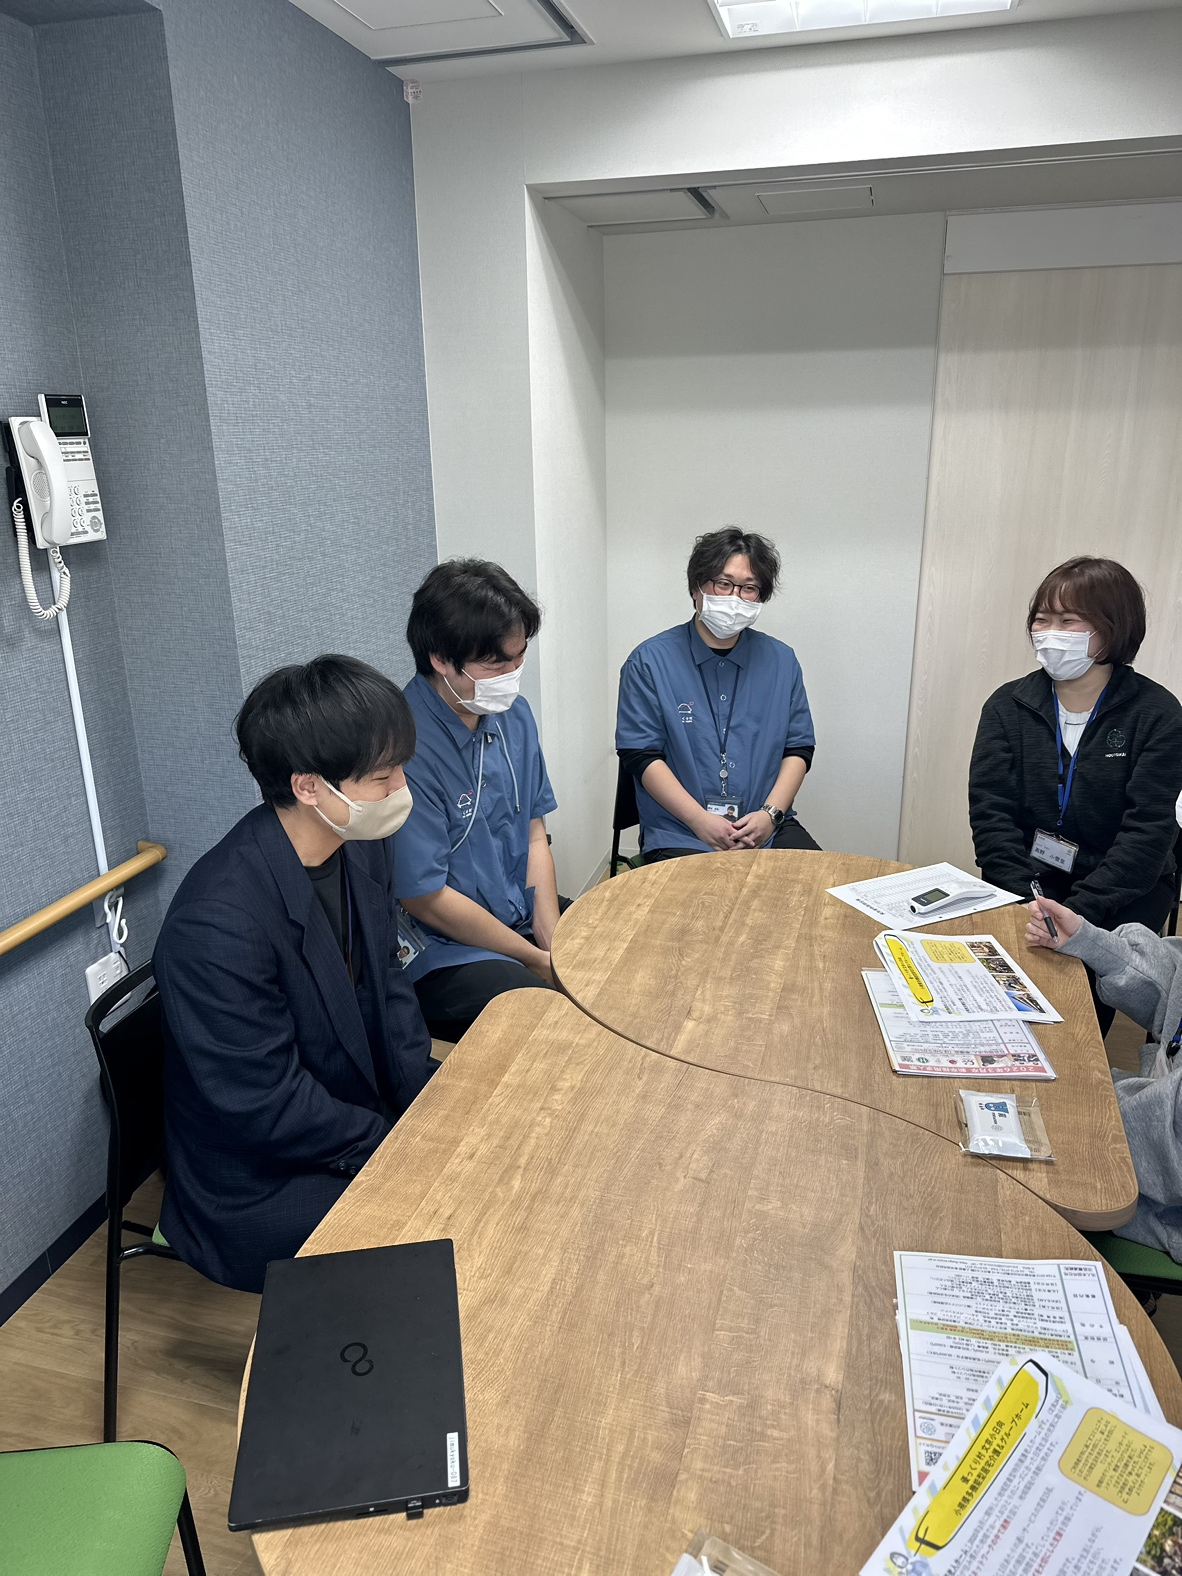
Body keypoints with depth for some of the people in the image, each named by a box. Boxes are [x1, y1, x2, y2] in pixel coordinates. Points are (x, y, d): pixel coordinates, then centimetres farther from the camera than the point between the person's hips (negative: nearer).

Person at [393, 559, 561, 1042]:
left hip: (526, 917, 8)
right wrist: (536, 961, -11)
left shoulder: (512, 714, 1)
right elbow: (427, 899, -19)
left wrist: (556, 943, -4)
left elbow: (533, 835, 7)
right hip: (443, 952, -8)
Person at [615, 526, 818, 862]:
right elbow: (640, 755, -4)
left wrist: (770, 814, -5)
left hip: (767, 828, 4)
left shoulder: (781, 660, 12)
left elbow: (799, 749, 12)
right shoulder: (649, 661, 0)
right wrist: (701, 820, -14)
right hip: (678, 836, -3)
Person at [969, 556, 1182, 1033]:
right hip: (1023, 882, 2)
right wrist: (1027, 902, -20)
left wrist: (1079, 912, -24)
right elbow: (991, 813, -7)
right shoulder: (1008, 705, 0)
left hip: (1122, 891, -1)